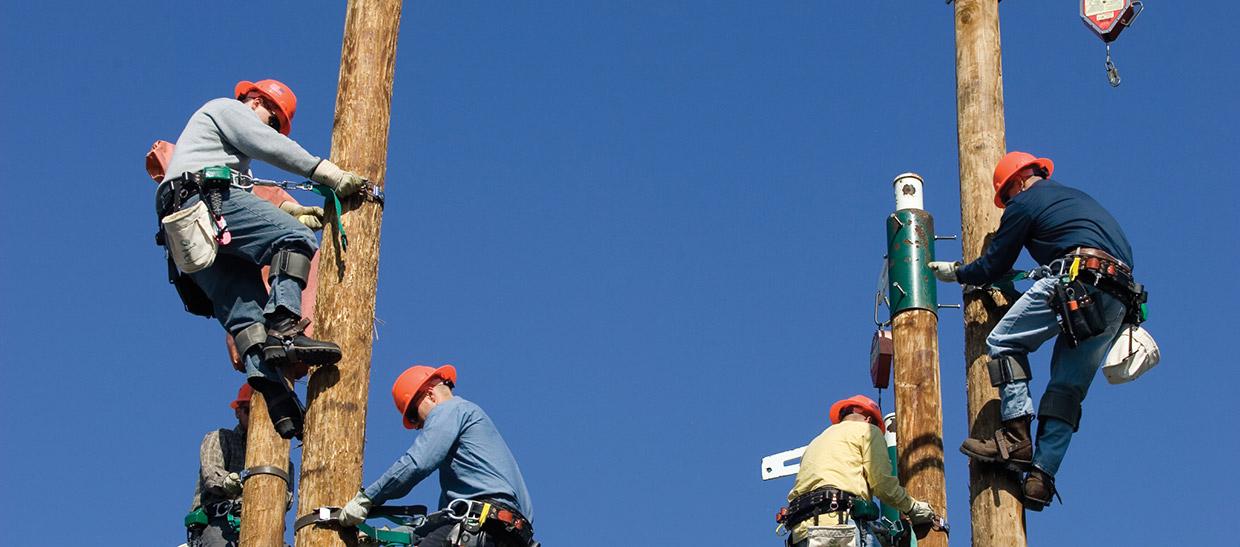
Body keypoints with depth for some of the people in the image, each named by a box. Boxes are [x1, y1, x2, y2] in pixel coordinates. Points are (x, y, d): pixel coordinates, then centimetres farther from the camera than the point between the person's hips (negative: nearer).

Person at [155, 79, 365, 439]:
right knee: (297, 240, -19)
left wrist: (293, 214, 30)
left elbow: (246, 206, 36)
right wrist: (329, 173, -4)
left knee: (245, 311, -7)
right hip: (206, 200, -9)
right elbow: (272, 148, 0)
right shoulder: (226, 108, 16)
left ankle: (278, 399, -26)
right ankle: (284, 329, -39)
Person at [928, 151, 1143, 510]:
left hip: (1080, 280, -7)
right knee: (1068, 388, 7)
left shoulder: (1025, 202, 12)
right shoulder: (1078, 197, 34)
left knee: (1004, 342, 1)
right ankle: (1042, 475, -4)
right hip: (1119, 301, 7)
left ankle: (1016, 438, -11)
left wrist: (955, 273, 32)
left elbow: (994, 267, 14)